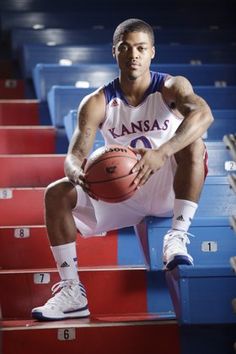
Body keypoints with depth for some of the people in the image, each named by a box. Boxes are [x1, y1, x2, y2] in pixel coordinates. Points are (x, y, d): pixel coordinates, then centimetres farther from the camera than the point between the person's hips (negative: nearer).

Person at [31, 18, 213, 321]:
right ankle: (72, 290, -11)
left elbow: (203, 114, -36)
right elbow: (75, 155, -14)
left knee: (192, 143, -32)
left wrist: (161, 153, -52)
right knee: (57, 195, -13)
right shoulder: (97, 103, -6)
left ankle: (177, 238, -32)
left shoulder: (171, 87, -13)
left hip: (169, 188, -3)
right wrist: (79, 175, -41)